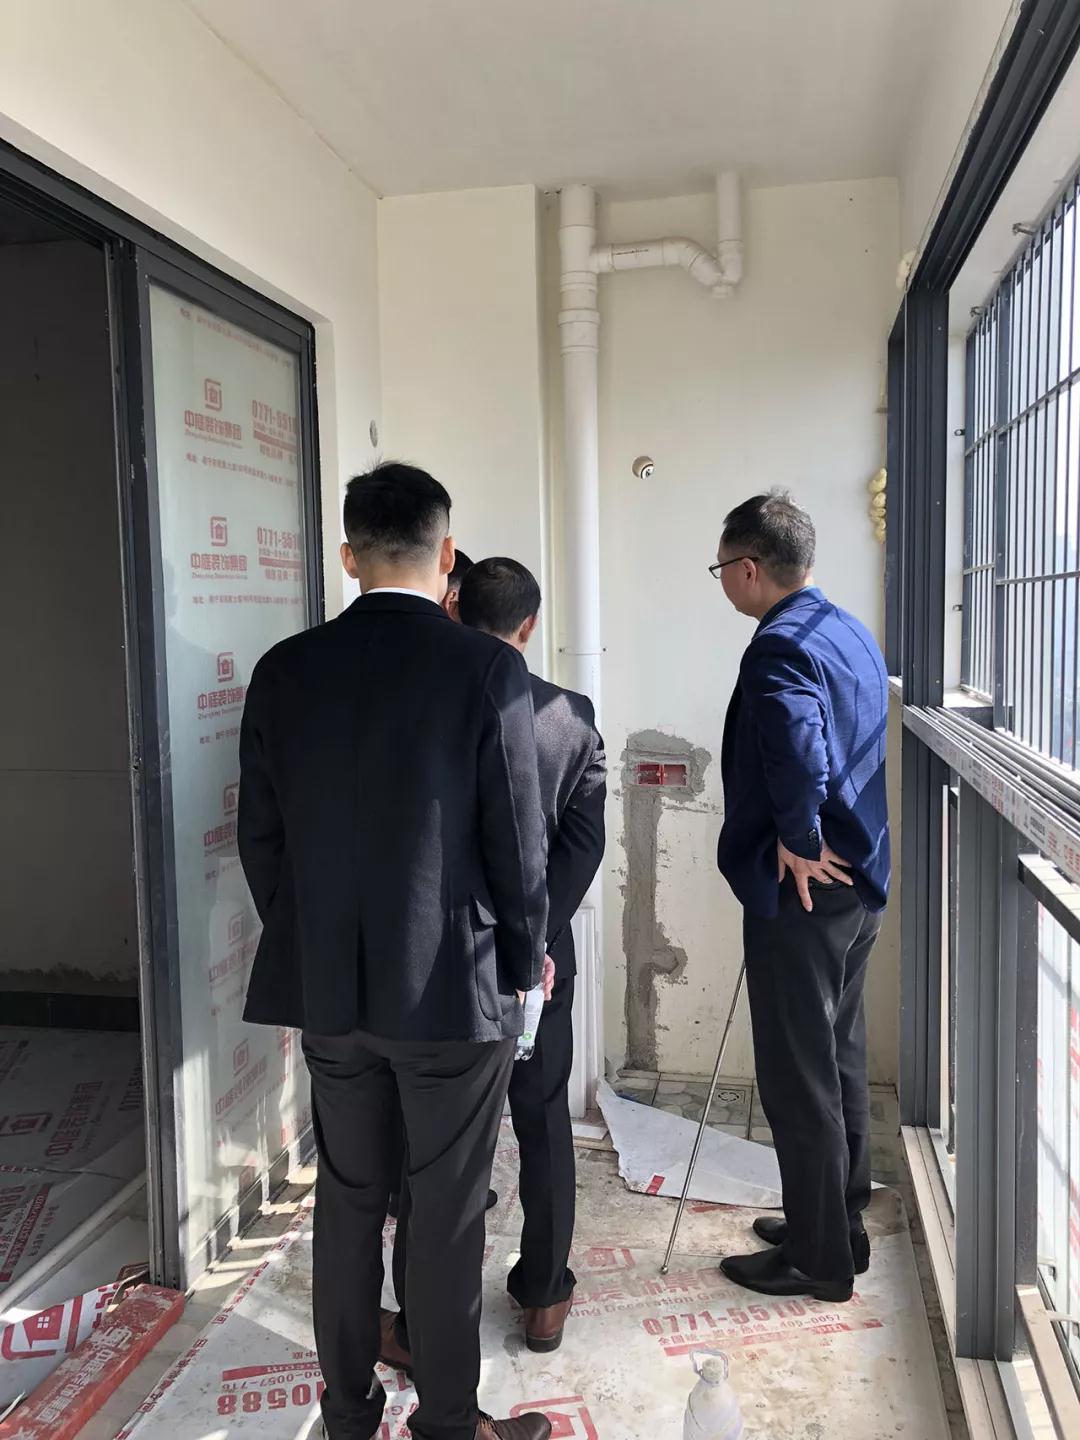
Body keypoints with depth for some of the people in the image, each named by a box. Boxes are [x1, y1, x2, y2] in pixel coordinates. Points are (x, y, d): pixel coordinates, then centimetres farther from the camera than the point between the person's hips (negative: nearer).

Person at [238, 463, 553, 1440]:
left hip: (325, 987, 4)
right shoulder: (490, 672, -14)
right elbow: (519, 844, -11)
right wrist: (525, 964, 5)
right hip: (455, 988, -4)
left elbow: (260, 835, 3)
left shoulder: (285, 671, -3)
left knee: (346, 1200, 19)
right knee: (449, 1213, 12)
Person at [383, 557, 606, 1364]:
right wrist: (532, 934, -6)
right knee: (544, 1124, 17)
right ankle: (544, 1300, 30)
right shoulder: (571, 715, -4)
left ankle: (423, 1327, 21)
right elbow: (585, 838, -9)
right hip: (537, 954, 2)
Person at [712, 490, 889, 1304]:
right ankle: (840, 1225, 35)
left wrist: (798, 841, -22)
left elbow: (798, 750, -37)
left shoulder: (780, 648, -19)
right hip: (857, 880, 10)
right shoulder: (854, 634, 11)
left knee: (799, 1075, 4)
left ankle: (818, 1259, 19)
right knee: (840, 1059, 19)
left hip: (802, 891, -10)